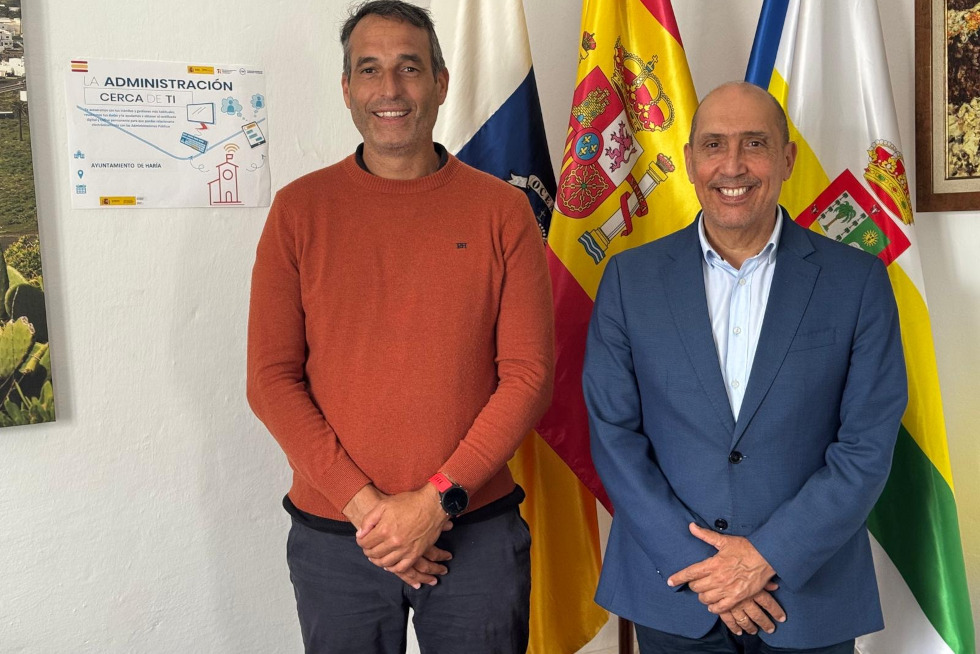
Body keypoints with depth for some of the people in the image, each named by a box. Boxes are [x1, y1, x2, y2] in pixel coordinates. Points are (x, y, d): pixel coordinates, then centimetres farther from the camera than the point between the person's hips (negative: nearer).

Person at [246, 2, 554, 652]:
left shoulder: (502, 210, -2)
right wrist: (363, 503, -11)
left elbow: (529, 373, -5)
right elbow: (271, 378, -3)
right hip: (334, 537, 1)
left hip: (477, 529, 0)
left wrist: (438, 500, -12)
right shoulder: (299, 208, -1)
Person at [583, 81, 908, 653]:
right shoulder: (631, 278, -3)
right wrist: (697, 564, -11)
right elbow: (614, 434, -4)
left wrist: (770, 555, -13)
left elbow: (868, 444, -5)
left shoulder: (858, 280, -4)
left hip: (811, 599, 0)